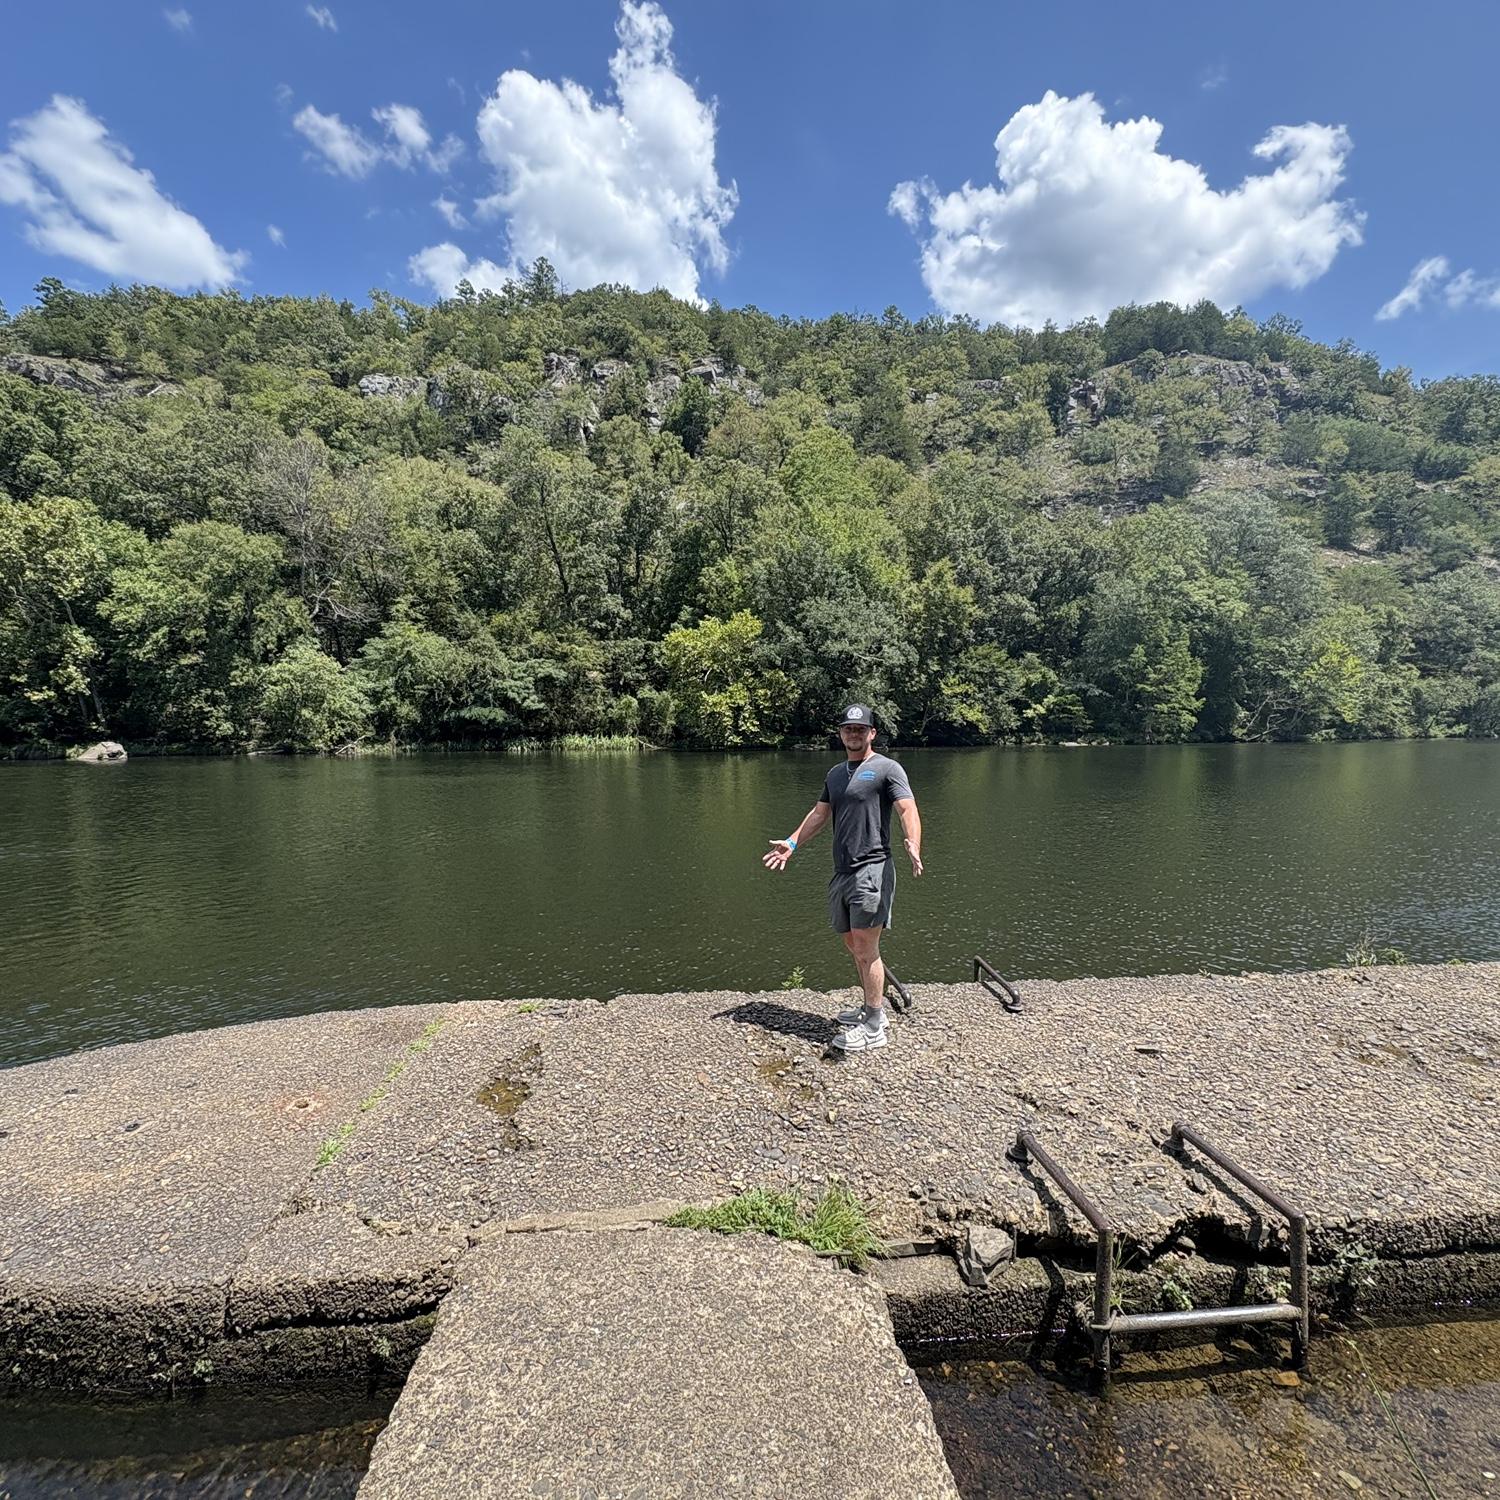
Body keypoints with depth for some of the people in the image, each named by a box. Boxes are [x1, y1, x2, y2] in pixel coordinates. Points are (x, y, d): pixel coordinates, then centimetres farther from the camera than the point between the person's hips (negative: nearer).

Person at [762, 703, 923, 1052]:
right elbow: (819, 814, 25)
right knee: (853, 945, 14)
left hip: (872, 869, -8)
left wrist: (913, 845, -32)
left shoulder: (886, 768, -3)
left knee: (865, 948, -7)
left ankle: (873, 1029, 2)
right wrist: (792, 843, 17)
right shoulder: (835, 774, 20)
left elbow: (908, 809, -15)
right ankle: (873, 1007, 29)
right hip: (841, 872, 8)